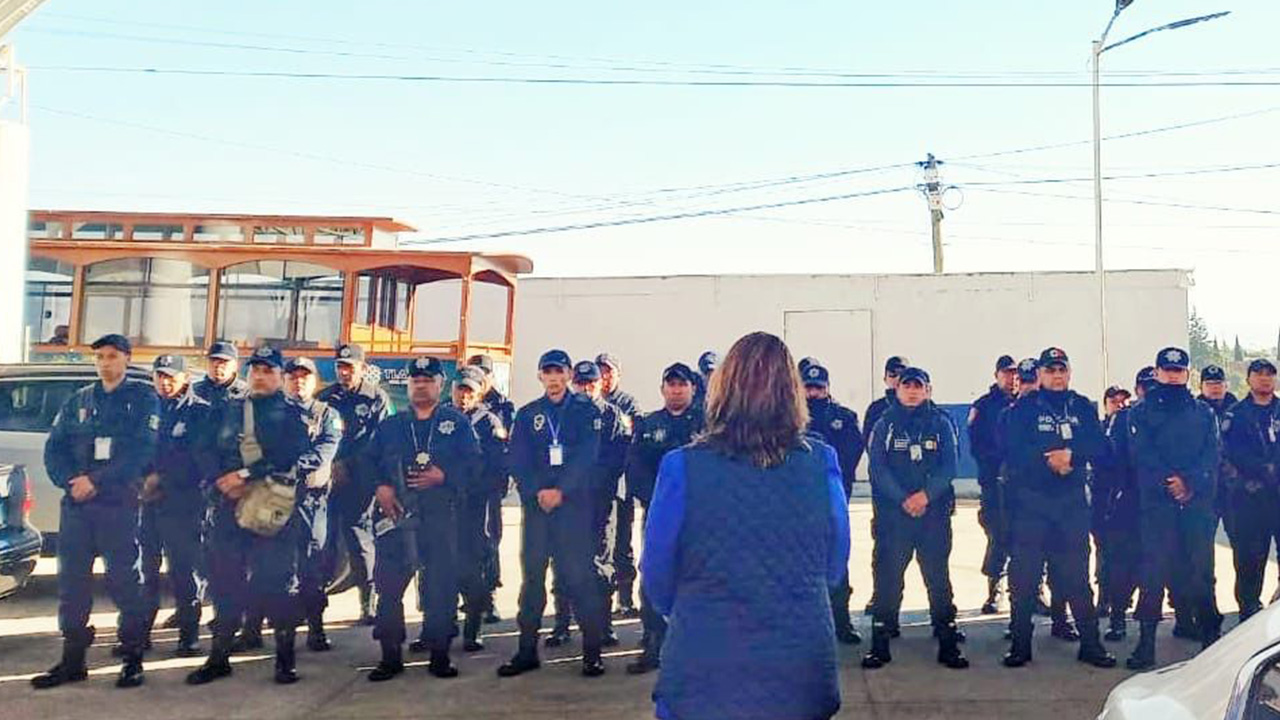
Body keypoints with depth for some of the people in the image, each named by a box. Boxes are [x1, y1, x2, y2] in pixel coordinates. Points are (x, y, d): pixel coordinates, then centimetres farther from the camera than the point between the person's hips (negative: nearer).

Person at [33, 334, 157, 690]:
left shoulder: (142, 399, 2)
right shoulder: (78, 400, 15)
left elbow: (141, 451, -10)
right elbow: (54, 449, 9)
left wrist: (97, 481, -16)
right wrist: (70, 482, -9)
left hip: (120, 503, -5)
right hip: (76, 502, 5)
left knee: (124, 579, -3)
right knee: (71, 578, 6)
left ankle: (133, 658, 6)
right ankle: (72, 658, 15)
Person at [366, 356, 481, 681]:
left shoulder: (457, 422, 9)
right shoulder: (390, 425, 16)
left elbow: (473, 463, -1)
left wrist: (443, 476, -15)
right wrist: (379, 486, -7)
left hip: (441, 517, -2)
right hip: (395, 515, 2)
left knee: (442, 586, -1)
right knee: (388, 585, 0)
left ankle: (440, 655, 11)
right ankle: (391, 656, 11)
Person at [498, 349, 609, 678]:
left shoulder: (586, 410, 5)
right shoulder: (527, 415, 13)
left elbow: (587, 456, -6)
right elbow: (518, 461, 4)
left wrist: (561, 491, -16)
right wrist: (537, 492, -11)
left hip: (575, 503, -3)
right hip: (536, 504, 3)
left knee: (579, 574, -5)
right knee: (532, 574, 4)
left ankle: (592, 651, 3)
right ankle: (527, 651, 12)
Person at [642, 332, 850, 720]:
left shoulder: (682, 467, -14)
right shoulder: (821, 463, -8)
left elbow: (656, 580, -3)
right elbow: (835, 568, 5)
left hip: (702, 676, -2)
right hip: (801, 671, 2)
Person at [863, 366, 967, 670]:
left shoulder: (940, 424, 8)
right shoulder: (885, 425, 6)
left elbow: (949, 467, 0)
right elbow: (878, 469, -2)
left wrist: (926, 494, -16)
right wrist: (903, 499, -14)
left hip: (934, 511, 1)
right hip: (893, 512, 0)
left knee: (939, 578, 2)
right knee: (888, 578, 0)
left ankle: (948, 645, 10)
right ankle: (879, 646, 7)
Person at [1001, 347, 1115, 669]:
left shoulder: (1083, 407, 11)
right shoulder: (1023, 408, 2)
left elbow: (1098, 447, 0)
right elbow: (1013, 451, -9)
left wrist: (1070, 455, -16)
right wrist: (1048, 461, -18)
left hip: (1072, 501, 2)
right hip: (1030, 501, -2)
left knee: (1076, 575, 5)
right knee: (1024, 576, 0)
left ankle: (1090, 643, 13)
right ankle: (1020, 644, 9)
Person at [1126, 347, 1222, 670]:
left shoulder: (1203, 413, 15)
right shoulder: (1142, 412, 9)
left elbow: (1212, 455, 3)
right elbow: (1142, 455, -3)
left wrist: (1191, 482, -13)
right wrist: (1169, 482, -15)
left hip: (1198, 501, 2)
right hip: (1157, 503, -2)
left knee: (1200, 569, 2)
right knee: (1154, 571, -5)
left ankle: (1211, 639, 12)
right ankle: (1146, 645, -1)